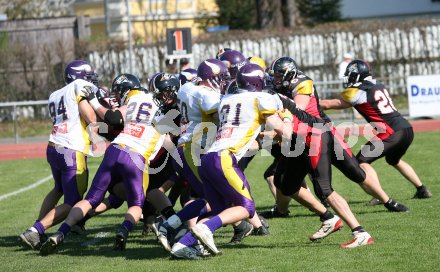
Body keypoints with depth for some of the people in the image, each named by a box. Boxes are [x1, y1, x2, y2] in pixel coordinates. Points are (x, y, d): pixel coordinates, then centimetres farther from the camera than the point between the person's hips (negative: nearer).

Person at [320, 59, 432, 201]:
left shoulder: (358, 92, -6)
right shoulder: (378, 85, 16)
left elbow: (329, 104, 1)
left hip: (391, 133, -9)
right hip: (407, 130, 9)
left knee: (361, 161, -5)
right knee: (394, 160, 33)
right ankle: (422, 190, 36)